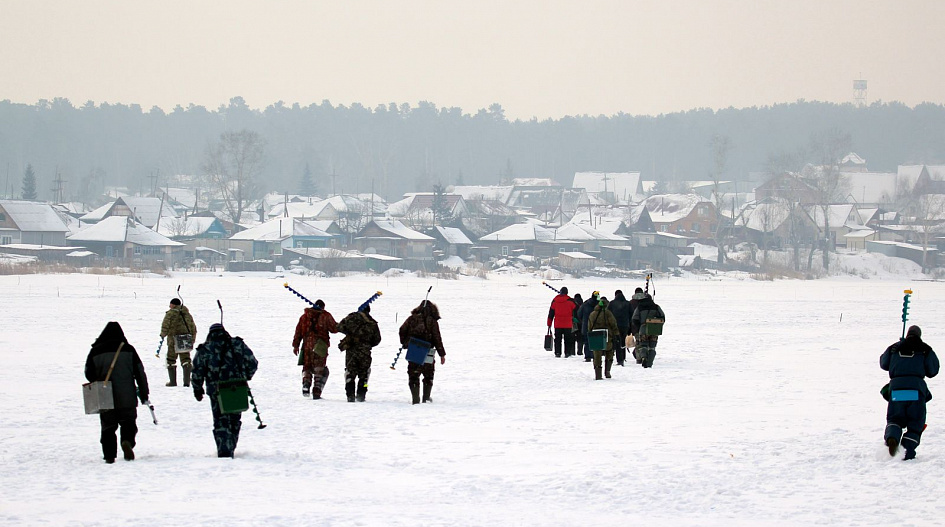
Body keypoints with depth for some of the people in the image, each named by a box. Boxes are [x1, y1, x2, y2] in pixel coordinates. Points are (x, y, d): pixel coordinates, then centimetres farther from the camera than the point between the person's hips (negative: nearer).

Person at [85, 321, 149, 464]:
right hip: (126, 398, 0)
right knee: (128, 421, 12)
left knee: (108, 426, 10)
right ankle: (127, 441, -16)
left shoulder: (95, 351, -1)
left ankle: (109, 455, 3)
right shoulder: (128, 349, -1)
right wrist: (144, 393, 8)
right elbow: (139, 372, 1)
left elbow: (89, 374, 3)